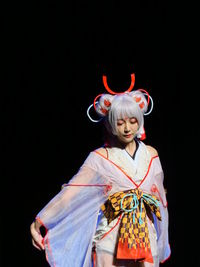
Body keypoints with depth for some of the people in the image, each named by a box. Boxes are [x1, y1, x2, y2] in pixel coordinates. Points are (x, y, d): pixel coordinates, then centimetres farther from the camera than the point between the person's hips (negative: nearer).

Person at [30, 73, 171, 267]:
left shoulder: (151, 155, 8)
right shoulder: (100, 158, -4)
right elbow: (71, 192, -11)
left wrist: (161, 242, 24)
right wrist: (39, 222, -19)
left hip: (146, 238, 4)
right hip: (111, 240, -3)